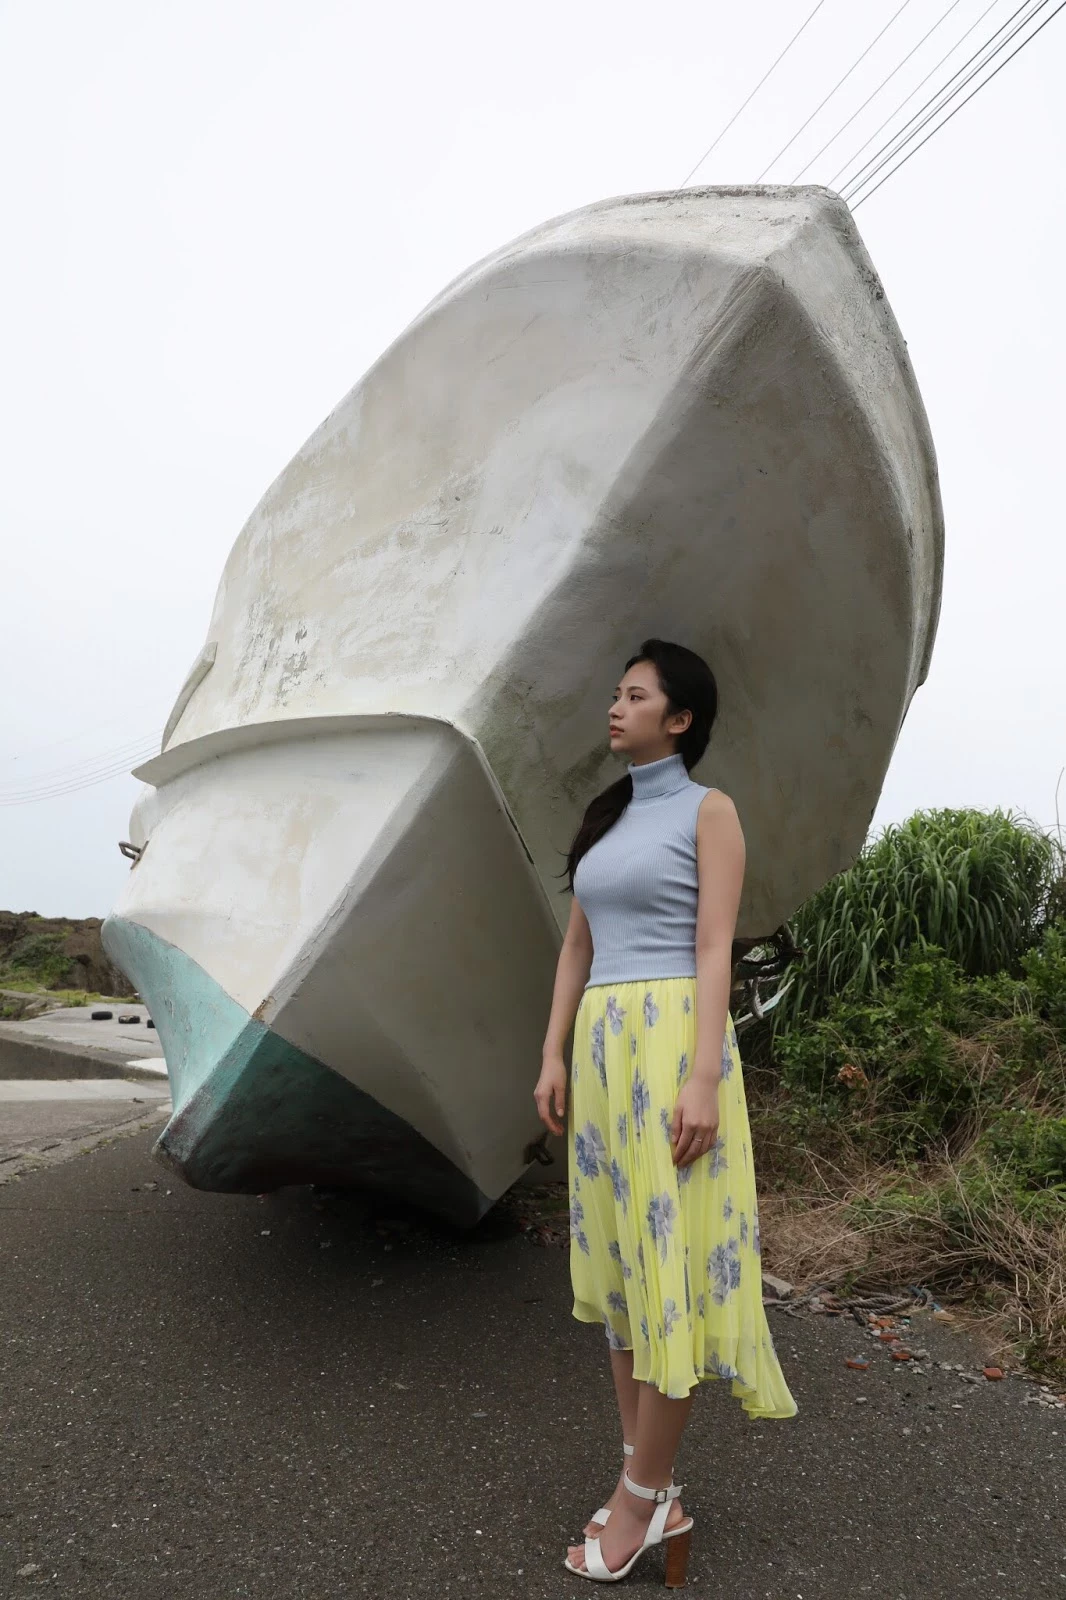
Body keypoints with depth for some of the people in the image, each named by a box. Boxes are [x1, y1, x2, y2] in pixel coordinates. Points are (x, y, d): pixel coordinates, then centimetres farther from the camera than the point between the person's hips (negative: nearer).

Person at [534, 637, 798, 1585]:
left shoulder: (709, 811, -2)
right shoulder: (604, 821, 16)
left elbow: (716, 951, -10)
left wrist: (702, 1078, -17)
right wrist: (554, 1057, 9)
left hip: (672, 1038, -7)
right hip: (600, 1046, 7)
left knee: (669, 1259, -1)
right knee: (619, 1259, 11)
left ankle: (640, 1499, 14)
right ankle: (651, 1492, 24)